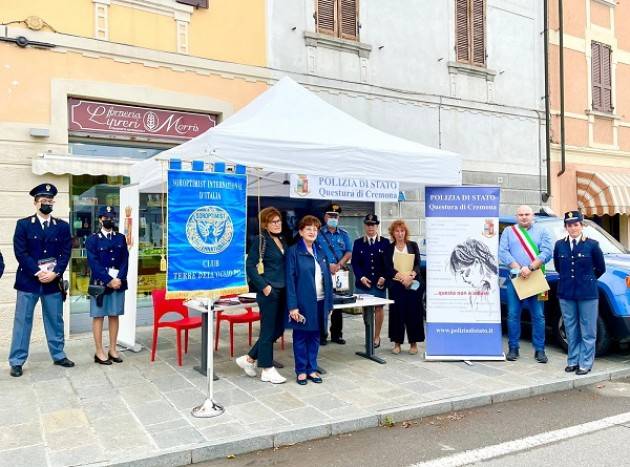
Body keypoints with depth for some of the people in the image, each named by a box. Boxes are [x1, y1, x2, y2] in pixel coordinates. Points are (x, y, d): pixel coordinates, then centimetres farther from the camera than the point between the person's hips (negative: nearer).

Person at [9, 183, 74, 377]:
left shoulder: (63, 226, 6)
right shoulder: (23, 224, 1)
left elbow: (65, 253, 1)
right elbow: (20, 253, -6)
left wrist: (55, 273, -13)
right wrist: (37, 273, -15)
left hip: (54, 281, 2)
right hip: (28, 280, -2)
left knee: (55, 320, 11)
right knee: (22, 321, 4)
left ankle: (58, 355, 24)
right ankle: (17, 361, 13)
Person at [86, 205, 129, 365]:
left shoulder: (121, 238, 10)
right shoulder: (92, 239, -1)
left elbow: (125, 261, 4)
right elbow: (94, 264, -9)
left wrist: (119, 279, -11)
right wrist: (109, 280, -16)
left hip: (118, 282, 3)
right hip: (100, 283, -3)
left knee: (114, 315, 9)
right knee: (99, 316, 2)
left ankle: (113, 349, 18)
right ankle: (99, 352, 10)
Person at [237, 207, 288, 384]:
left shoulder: (282, 240, 12)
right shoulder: (260, 240, -9)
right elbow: (250, 266, -12)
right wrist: (263, 286, -16)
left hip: (283, 291, 8)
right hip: (269, 291, -8)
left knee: (278, 329, 13)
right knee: (268, 330, 2)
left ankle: (249, 359, 26)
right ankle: (267, 370, 16)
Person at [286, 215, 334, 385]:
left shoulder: (320, 251, 12)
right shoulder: (294, 251, -5)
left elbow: (327, 278, 13)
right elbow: (290, 279, -10)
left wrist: (329, 302, 8)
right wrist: (293, 306, -15)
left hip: (320, 302, 5)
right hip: (303, 302, -5)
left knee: (315, 336, 12)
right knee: (301, 337, 5)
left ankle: (312, 369, 23)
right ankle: (301, 371, 17)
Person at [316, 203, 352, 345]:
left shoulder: (344, 234, 13)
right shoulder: (318, 233, 2)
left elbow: (349, 253, 6)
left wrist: (338, 265, -10)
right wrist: (327, 265, -16)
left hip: (339, 274, 3)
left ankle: (336, 334, 16)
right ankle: (322, 335, 6)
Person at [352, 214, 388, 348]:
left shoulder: (385, 242, 5)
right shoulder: (358, 243, 7)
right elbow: (355, 263, 3)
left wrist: (383, 277, -9)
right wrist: (361, 277, -9)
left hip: (379, 282, 0)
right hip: (363, 282, 1)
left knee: (378, 308, 3)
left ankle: (377, 337, 13)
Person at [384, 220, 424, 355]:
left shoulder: (413, 245, 7)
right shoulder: (389, 248, 6)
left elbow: (418, 264, -1)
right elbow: (388, 267, -2)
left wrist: (411, 275, -19)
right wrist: (401, 276, -17)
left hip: (413, 284, 0)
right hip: (395, 285, 0)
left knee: (413, 312, 1)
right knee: (397, 312, 2)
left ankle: (414, 343, 11)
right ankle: (397, 343, 12)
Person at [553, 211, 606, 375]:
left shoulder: (592, 245, -5)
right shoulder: (559, 245, 4)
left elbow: (601, 268, 6)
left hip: (587, 294, -3)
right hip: (566, 294, 3)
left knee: (588, 332, 3)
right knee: (571, 331, 12)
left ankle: (585, 363, 12)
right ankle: (573, 361, 21)